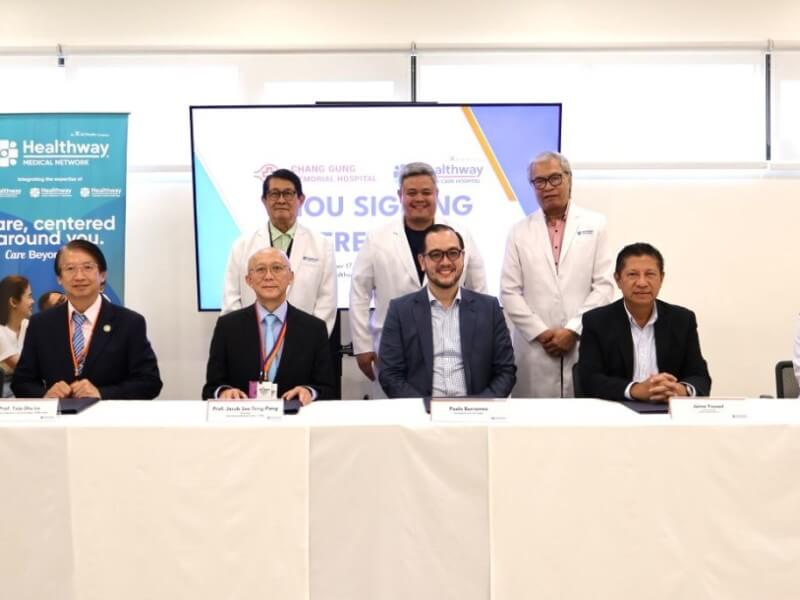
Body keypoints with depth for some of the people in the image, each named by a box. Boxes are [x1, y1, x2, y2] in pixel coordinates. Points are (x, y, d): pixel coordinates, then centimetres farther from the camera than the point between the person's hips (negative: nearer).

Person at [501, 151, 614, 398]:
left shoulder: (595, 224, 7)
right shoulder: (520, 231, 8)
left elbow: (604, 286, 0)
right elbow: (509, 292, 3)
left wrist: (573, 330, -8)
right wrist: (540, 333, -6)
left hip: (585, 345, 0)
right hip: (534, 347, 1)